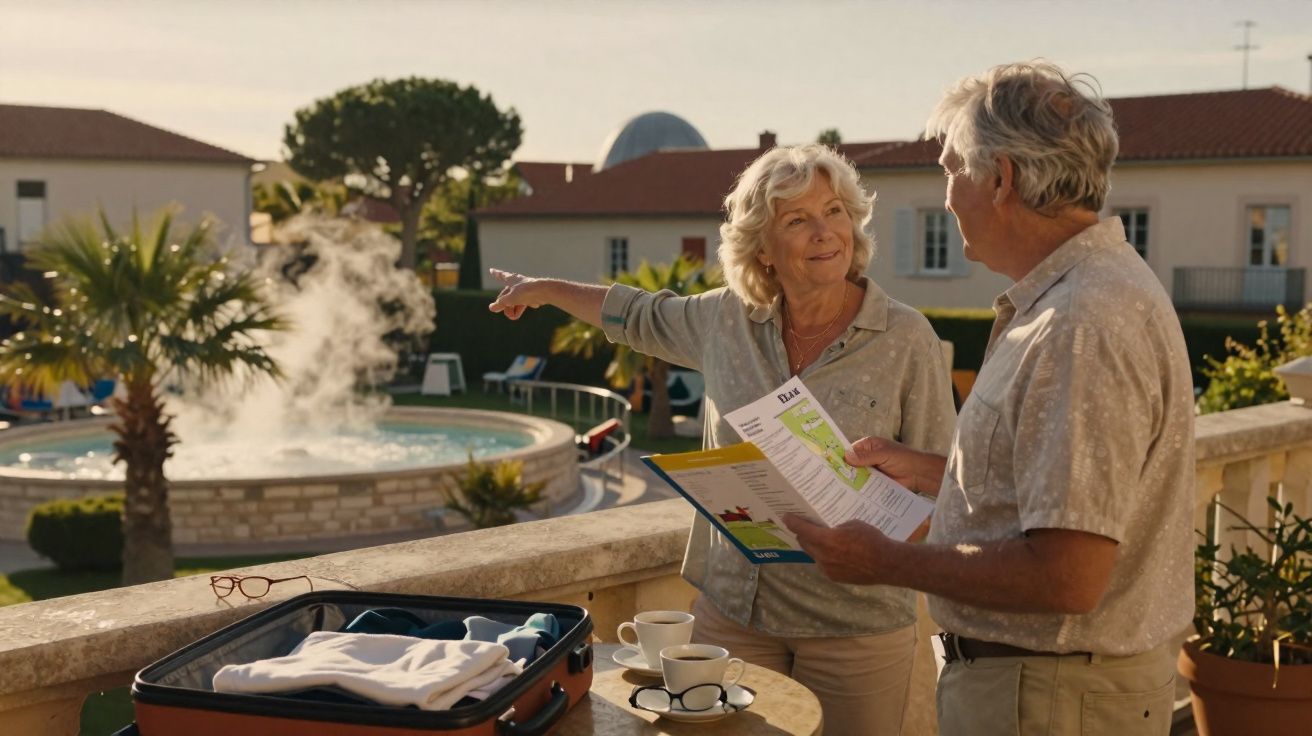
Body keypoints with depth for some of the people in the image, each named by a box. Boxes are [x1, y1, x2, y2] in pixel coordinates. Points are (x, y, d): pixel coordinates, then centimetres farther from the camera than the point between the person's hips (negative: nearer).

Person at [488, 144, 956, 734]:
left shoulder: (905, 338, -10)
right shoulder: (727, 319, 0)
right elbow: (644, 318, 21)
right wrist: (547, 289, 26)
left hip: (854, 623, -3)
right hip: (732, 606, 3)